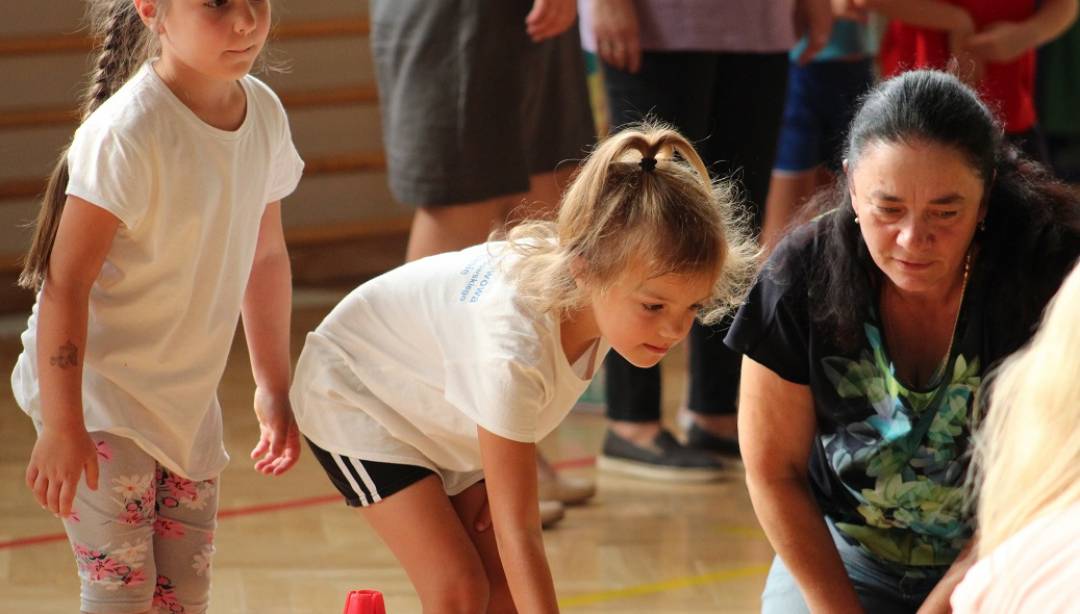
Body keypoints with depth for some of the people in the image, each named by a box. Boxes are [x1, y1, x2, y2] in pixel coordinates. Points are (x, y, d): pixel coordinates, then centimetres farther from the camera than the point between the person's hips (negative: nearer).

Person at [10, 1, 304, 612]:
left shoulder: (264, 113, -2)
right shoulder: (126, 134, -25)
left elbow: (265, 256, 11)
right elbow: (66, 281, -23)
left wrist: (275, 389, 18)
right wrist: (61, 427, -24)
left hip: (189, 398, 7)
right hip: (99, 393, -7)